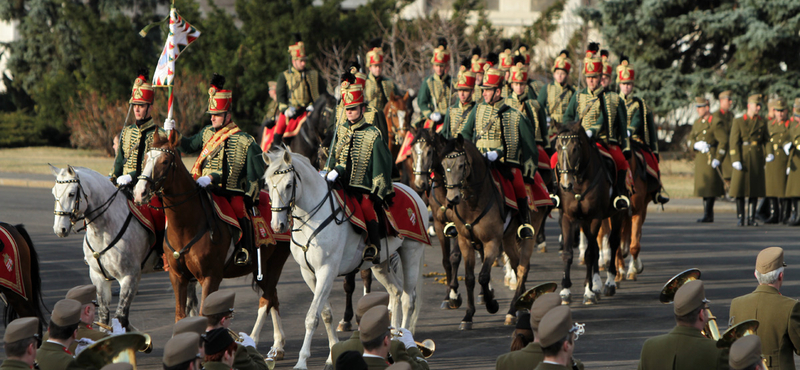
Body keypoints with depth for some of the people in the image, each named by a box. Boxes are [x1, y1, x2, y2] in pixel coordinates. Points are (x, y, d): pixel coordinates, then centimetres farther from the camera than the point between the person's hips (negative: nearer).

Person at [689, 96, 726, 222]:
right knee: (703, 185, 10)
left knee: (709, 185, -9)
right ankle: (708, 214, 15)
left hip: (710, 158, -8)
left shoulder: (714, 123, -10)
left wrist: (718, 158, -17)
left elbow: (723, 141, -13)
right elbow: (691, 138, 12)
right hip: (699, 158, 8)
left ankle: (708, 215, -9)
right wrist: (696, 145, -11)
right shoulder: (697, 123, 15)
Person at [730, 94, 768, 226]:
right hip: (742, 157, -3)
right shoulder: (738, 122, 1)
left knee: (755, 190, 2)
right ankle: (741, 218, 2)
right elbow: (733, 142, -4)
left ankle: (751, 218, 7)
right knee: (740, 187, -4)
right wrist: (735, 160, -13)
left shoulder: (762, 122, 10)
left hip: (757, 159, 3)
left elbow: (766, 140, 11)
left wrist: (770, 153, -9)